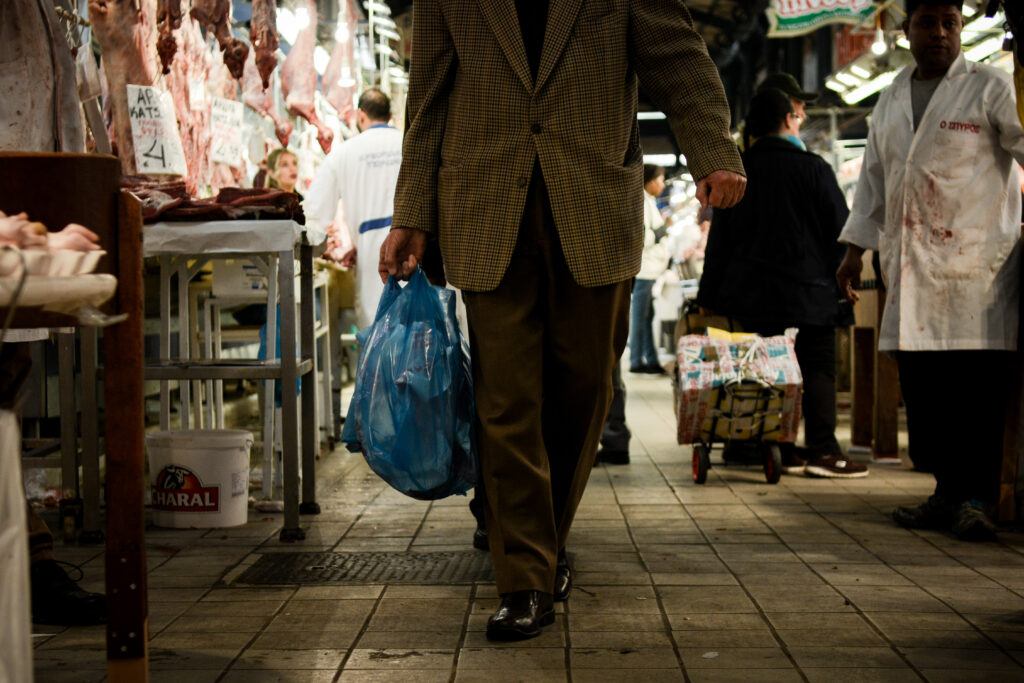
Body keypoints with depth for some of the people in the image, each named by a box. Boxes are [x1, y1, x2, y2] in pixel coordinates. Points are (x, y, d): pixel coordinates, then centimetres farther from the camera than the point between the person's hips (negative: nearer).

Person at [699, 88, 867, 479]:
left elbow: (719, 241, 8)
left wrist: (709, 297, 13)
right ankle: (822, 450, -3)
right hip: (807, 291, -4)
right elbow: (839, 232, -3)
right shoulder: (813, 168, -5)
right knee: (818, 368, 2)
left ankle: (780, 451, 8)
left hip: (749, 295, 4)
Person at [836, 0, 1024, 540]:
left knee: (977, 384, -9)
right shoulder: (891, 100, 20)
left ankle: (976, 496, -2)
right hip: (910, 266, 5)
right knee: (922, 386, 4)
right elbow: (874, 177, 24)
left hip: (976, 259, -5)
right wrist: (855, 248, 20)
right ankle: (948, 492, 12)